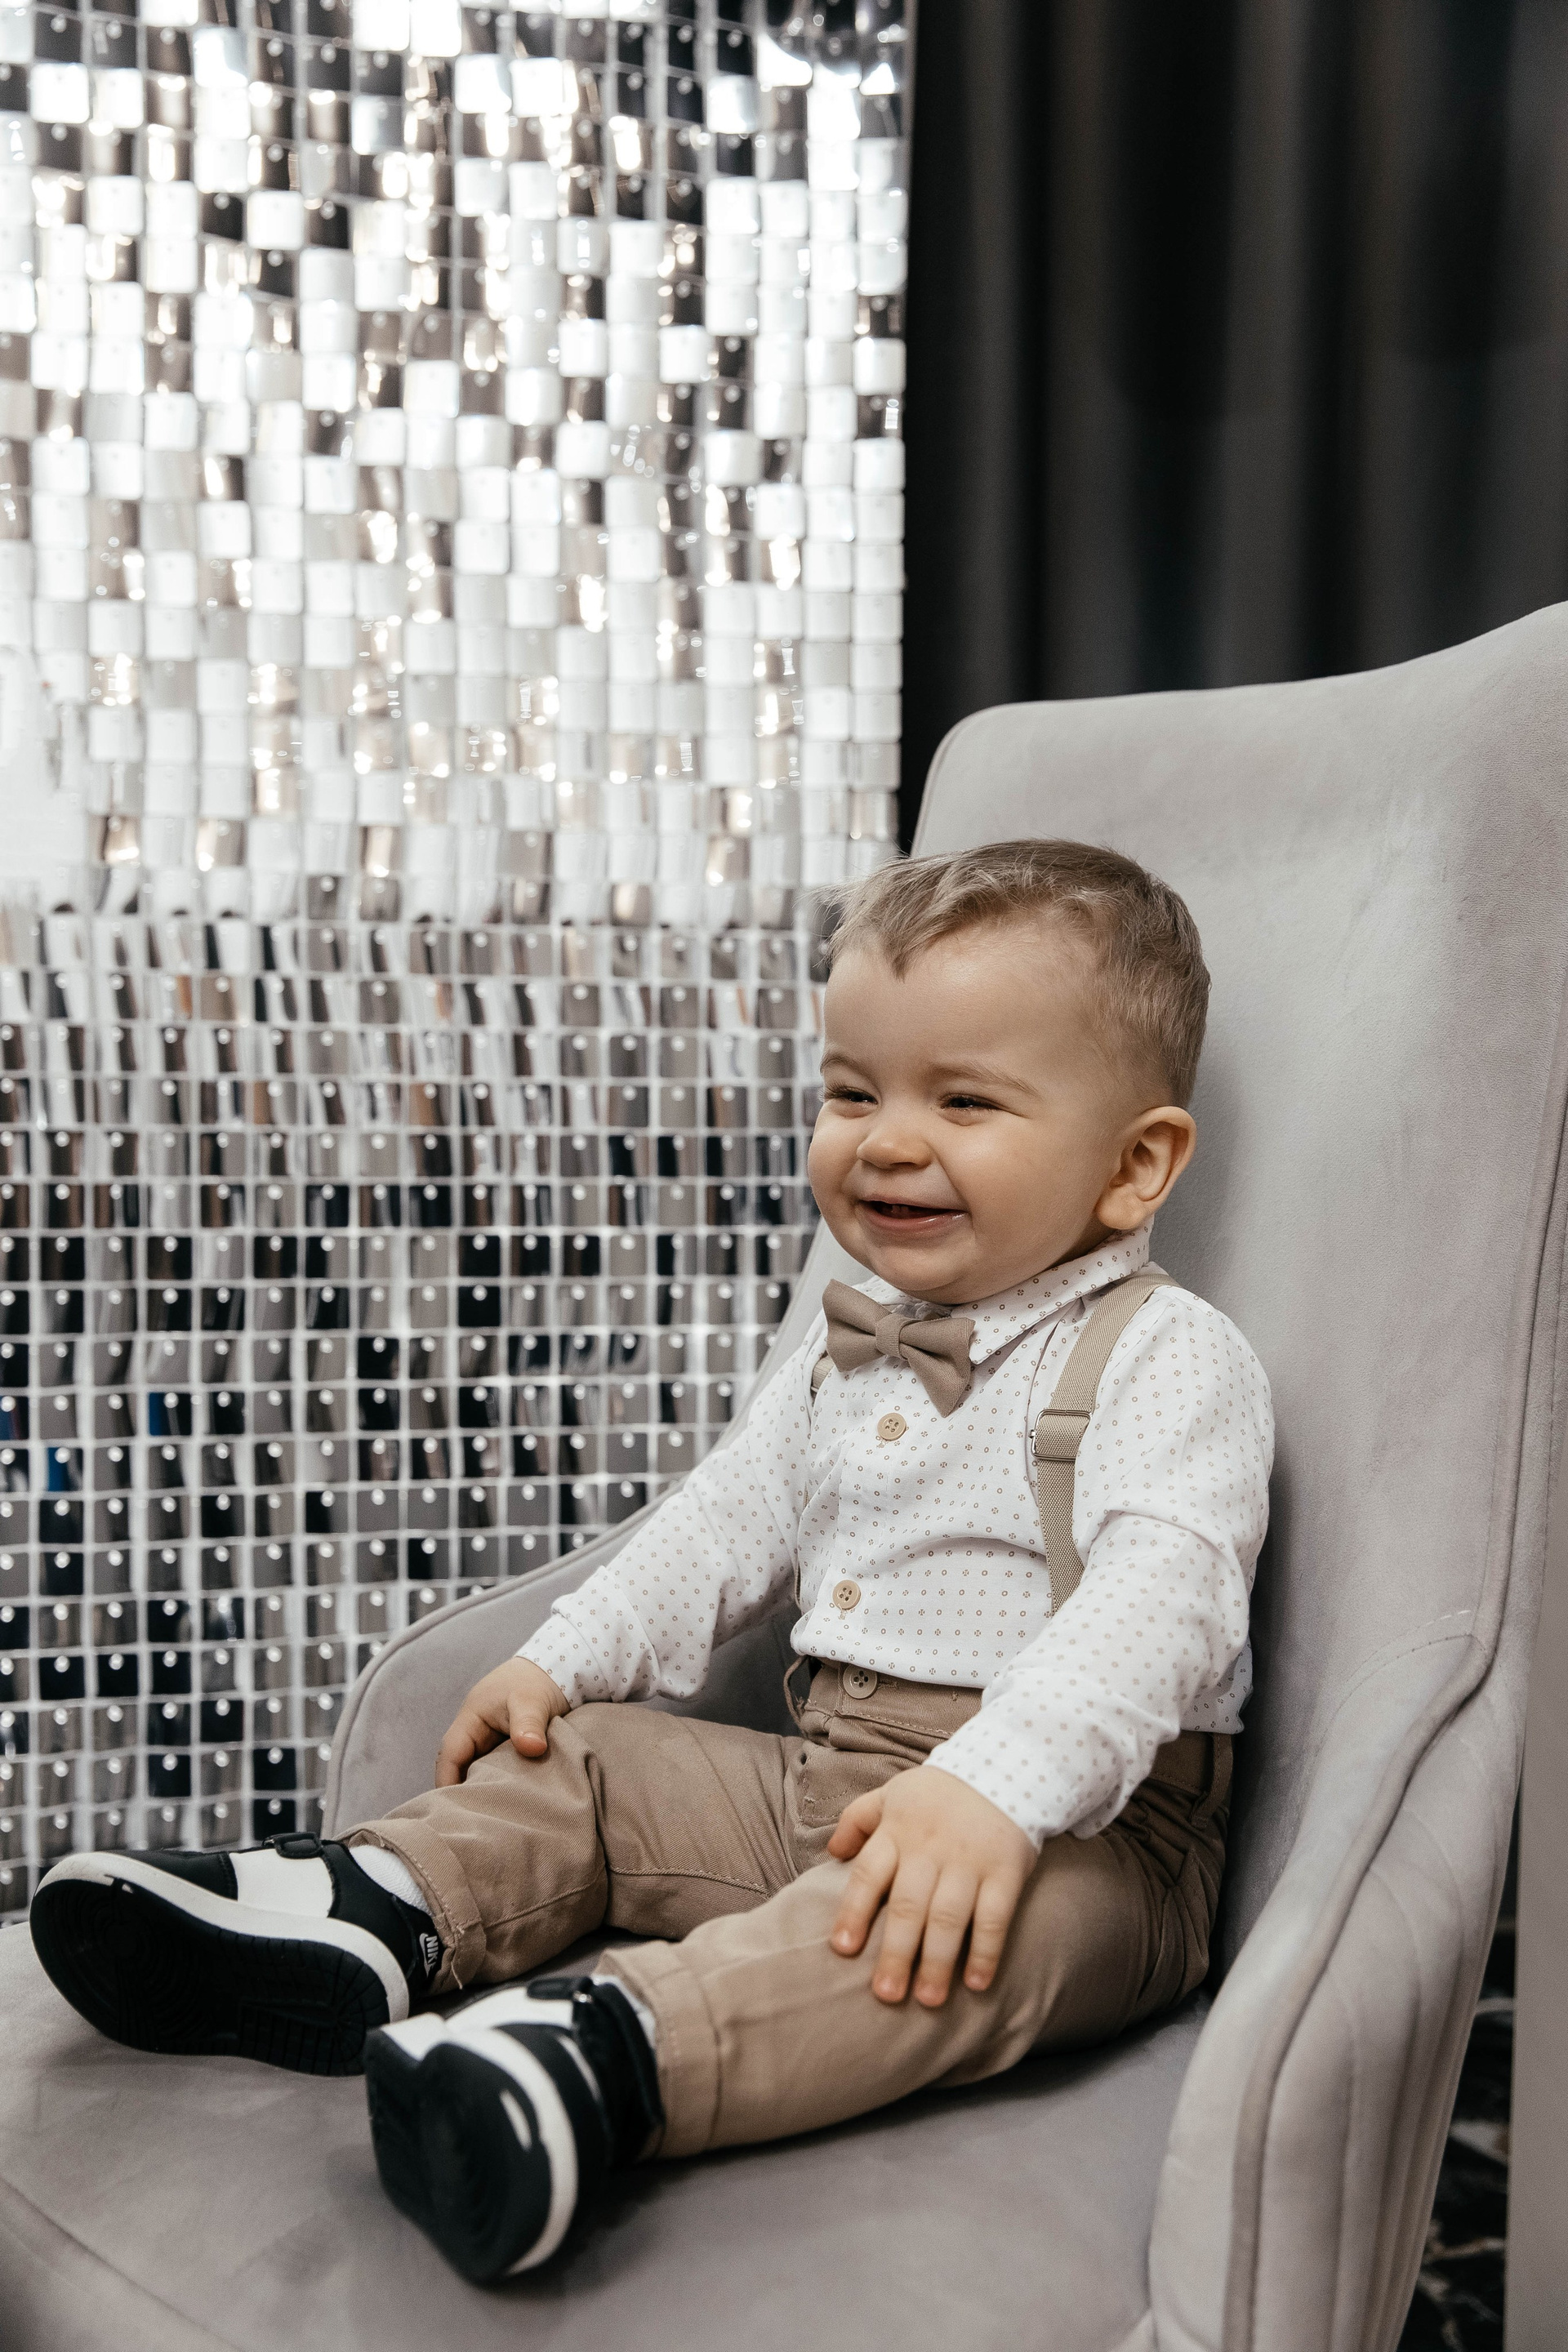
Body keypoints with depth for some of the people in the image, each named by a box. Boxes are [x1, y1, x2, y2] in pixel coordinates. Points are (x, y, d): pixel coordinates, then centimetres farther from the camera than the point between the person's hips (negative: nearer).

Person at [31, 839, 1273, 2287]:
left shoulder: (1171, 1361, -12)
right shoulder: (847, 1352, 13)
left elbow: (1161, 1598, -26)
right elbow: (733, 1521, 23)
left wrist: (996, 1786, -40)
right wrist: (569, 1658, 11)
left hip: (1086, 1828, -7)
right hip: (829, 1782, 8)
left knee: (949, 1927, -38)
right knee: (584, 1763, 6)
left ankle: (603, 2057, -54)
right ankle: (372, 1914, -13)